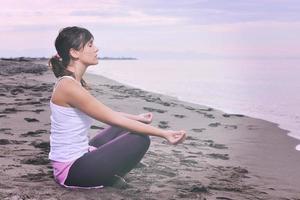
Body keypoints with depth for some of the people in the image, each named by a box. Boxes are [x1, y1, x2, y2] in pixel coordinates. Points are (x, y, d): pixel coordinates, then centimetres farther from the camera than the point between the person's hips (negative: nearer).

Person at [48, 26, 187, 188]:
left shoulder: (74, 82, 8)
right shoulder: (68, 87, -22)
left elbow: (107, 113, 22)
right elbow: (113, 119, -23)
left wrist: (137, 118, 27)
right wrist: (163, 133, -21)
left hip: (76, 158, 10)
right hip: (71, 170, -10)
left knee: (129, 127, 17)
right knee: (140, 139, -11)